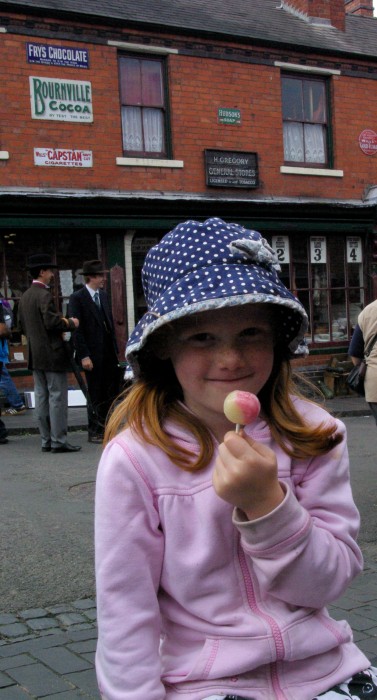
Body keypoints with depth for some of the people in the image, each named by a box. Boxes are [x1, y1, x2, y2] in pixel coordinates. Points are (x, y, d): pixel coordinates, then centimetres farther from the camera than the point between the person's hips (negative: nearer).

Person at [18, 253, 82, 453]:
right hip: (52, 353, -9)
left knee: (41, 397, 9)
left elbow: (22, 326, 16)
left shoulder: (25, 296, 12)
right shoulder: (44, 295, -15)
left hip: (35, 354, 9)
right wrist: (70, 323, -7)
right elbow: (51, 321, -22)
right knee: (57, 396, -4)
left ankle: (46, 440, 13)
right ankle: (58, 441, -3)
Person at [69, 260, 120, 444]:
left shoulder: (103, 295, 12)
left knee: (112, 392, 8)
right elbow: (77, 329, -13)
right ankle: (94, 432, 14)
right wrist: (84, 356, -17)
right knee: (96, 395, 2)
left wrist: (115, 348, 12)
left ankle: (106, 428, 19)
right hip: (93, 355, -6)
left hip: (109, 352, 7)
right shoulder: (77, 298, -9)